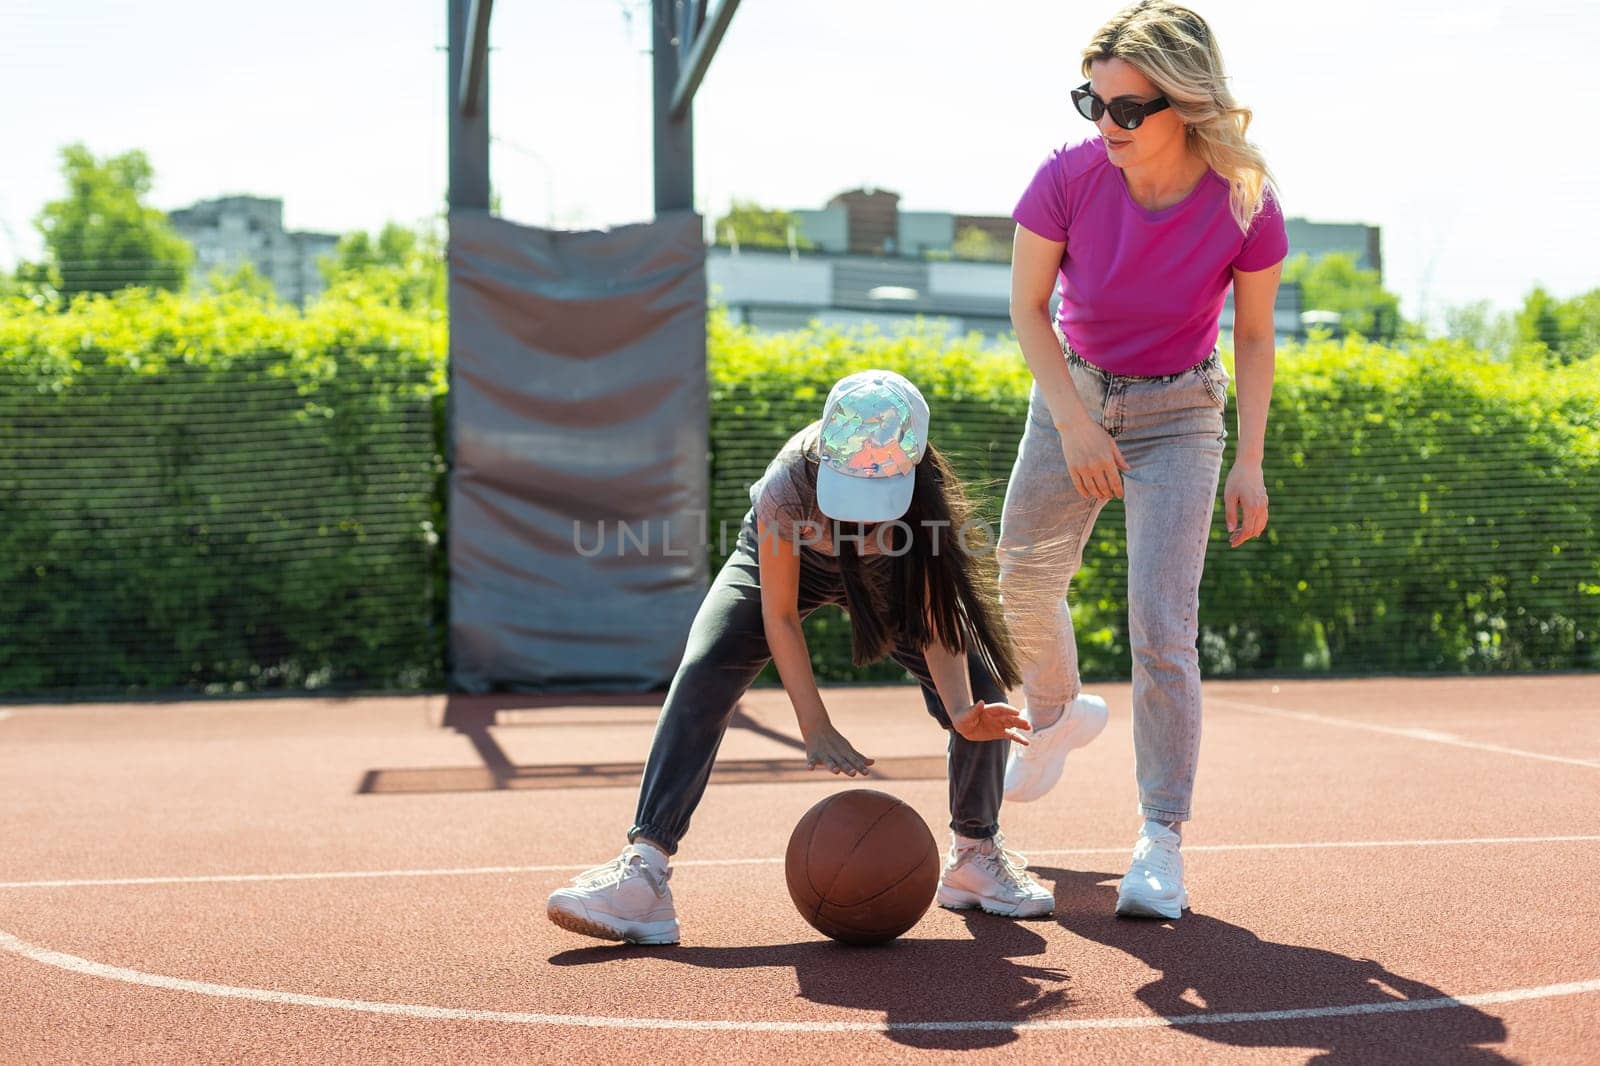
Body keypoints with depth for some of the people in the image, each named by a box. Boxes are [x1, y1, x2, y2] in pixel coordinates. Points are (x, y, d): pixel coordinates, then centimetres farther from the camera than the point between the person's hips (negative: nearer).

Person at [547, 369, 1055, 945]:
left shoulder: (928, 493, -35)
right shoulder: (788, 485, -40)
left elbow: (935, 618, -30)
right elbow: (780, 617, -31)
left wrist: (964, 711, -47)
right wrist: (816, 729, -38)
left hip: (888, 573, 2)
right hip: (786, 562, -1)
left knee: (980, 685, -16)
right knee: (702, 674, -26)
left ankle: (977, 854, 8)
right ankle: (644, 866, -31)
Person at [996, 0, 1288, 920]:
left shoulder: (1244, 203, -23)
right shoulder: (1069, 177, -22)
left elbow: (1256, 334, -7)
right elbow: (1029, 306, -8)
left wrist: (1250, 460, -9)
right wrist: (1073, 421, -15)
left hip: (1179, 415, -3)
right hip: (1073, 394, 3)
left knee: (1162, 629, -11)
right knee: (1025, 582, 15)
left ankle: (1162, 836, 1)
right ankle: (1060, 715, 47)